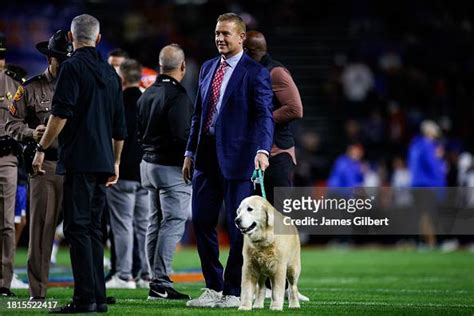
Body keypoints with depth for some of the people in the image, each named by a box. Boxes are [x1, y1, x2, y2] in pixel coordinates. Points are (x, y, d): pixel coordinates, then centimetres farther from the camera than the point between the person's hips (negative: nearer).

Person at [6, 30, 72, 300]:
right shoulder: (31, 89, 7)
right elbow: (12, 124, 6)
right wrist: (31, 133, -13)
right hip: (44, 165, -1)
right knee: (41, 228, -1)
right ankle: (37, 292, 3)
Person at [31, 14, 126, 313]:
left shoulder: (73, 67, -6)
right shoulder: (110, 73, 16)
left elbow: (61, 114, -16)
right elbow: (120, 126, 19)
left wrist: (41, 149, -10)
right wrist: (115, 162, 27)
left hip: (79, 159, -7)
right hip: (103, 161, 7)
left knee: (77, 228, -7)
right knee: (93, 228, 11)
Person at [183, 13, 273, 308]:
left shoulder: (256, 73, -6)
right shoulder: (208, 68, 14)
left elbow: (264, 116, -14)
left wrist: (262, 151, -29)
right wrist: (190, 152, 14)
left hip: (237, 157, -6)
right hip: (206, 157, 6)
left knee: (239, 227, 0)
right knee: (202, 222, 7)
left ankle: (234, 292, 8)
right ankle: (214, 288, 17)